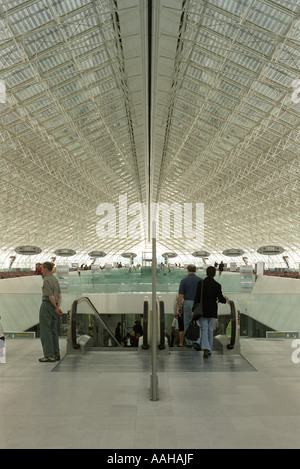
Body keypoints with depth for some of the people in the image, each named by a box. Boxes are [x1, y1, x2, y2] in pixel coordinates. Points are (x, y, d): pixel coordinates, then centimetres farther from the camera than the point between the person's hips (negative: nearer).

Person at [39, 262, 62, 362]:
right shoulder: (55, 279, 12)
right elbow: (59, 295, 9)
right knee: (53, 330, 13)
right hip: (54, 307, 9)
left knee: (45, 331, -2)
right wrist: (58, 307, 2)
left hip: (47, 305, -9)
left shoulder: (47, 280, -15)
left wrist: (56, 308, -7)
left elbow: (51, 296, -18)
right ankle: (56, 353, 18)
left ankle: (49, 355, -1)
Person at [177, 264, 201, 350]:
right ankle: (196, 342, -14)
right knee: (197, 324, 4)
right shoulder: (200, 280, -2)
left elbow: (180, 296, -8)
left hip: (187, 303, 0)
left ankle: (188, 343, 22)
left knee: (187, 324, 13)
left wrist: (179, 307, 0)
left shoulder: (184, 281, -5)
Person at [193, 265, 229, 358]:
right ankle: (209, 350, 21)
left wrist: (194, 310, 0)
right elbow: (221, 299, -5)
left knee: (204, 330, 2)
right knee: (210, 330, 13)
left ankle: (206, 348, -17)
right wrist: (225, 299, 18)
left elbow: (197, 298, -5)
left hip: (202, 310, 0)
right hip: (212, 311, 1)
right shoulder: (217, 285, -7)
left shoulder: (200, 283, -6)